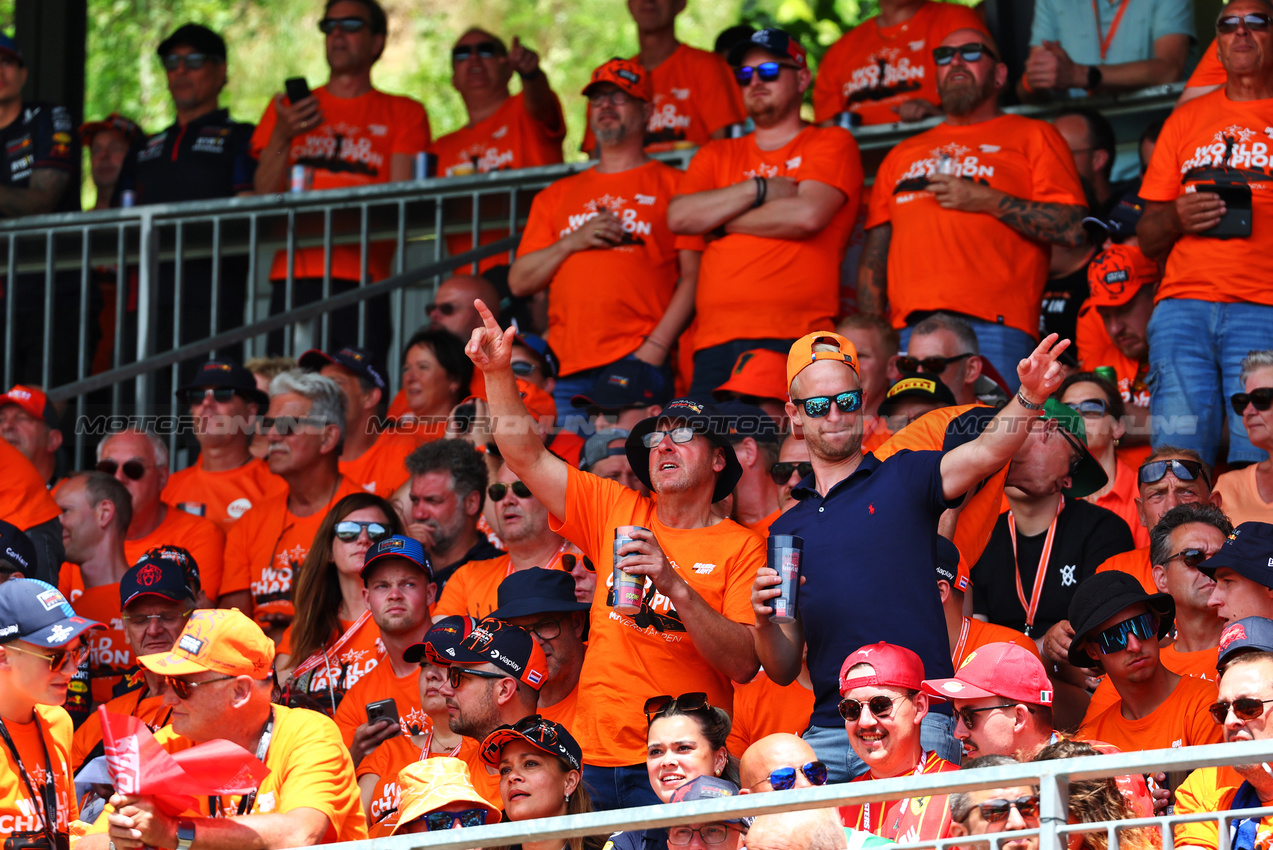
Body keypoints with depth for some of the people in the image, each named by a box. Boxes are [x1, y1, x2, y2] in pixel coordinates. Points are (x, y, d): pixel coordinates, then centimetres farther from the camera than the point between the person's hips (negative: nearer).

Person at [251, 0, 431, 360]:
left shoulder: (404, 114, 14)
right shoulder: (288, 108, 21)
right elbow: (264, 194, 11)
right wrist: (282, 136, -6)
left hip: (362, 279, -2)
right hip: (294, 275, 2)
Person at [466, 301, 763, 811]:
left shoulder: (740, 548, 1)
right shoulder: (616, 512, 14)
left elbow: (744, 664, -11)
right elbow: (527, 457, 14)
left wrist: (674, 585, -21)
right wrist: (498, 372, 2)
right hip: (597, 762, 4)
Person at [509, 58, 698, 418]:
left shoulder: (672, 185, 9)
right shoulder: (557, 196, 22)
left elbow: (693, 276, 0)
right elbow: (519, 282, 16)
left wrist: (656, 346, -12)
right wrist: (572, 243, 0)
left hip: (639, 363, -4)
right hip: (566, 371, 4)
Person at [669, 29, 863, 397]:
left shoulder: (831, 143, 11)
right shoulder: (717, 156, 25)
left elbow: (808, 215, -7)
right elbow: (679, 216, 7)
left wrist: (719, 217, 4)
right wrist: (759, 190, 1)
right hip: (716, 339, 4)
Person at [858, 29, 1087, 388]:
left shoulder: (1032, 137, 15)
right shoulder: (903, 155, 28)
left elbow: (1073, 229, 2)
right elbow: (875, 254, 23)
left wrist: (989, 201, -5)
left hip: (991, 327, -4)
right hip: (907, 328, 4)